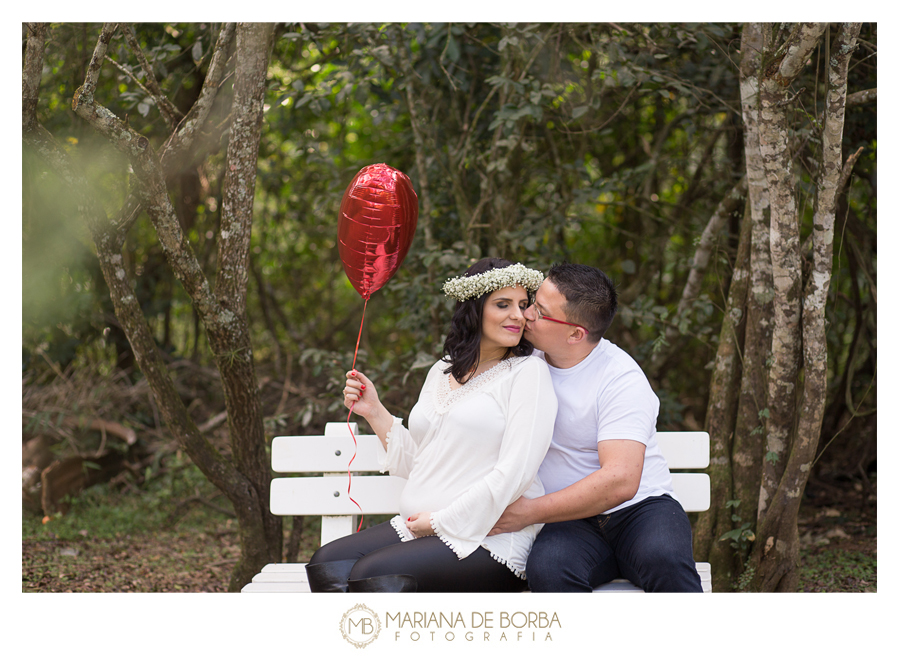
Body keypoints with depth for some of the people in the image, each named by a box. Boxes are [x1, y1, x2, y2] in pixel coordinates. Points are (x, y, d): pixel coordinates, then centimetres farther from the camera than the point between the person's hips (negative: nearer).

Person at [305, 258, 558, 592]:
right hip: (416, 527, 7)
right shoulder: (441, 372, 19)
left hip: (491, 540, -7)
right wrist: (374, 412, 12)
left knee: (370, 574, -28)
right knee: (326, 563, -18)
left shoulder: (528, 372, -2)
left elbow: (515, 473, -12)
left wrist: (441, 521, -10)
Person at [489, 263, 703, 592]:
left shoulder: (622, 379, -12)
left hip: (640, 507, -3)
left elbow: (620, 482, -23)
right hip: (570, 522, 3)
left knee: (664, 560, -38)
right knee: (547, 569, -33)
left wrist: (530, 511, -23)